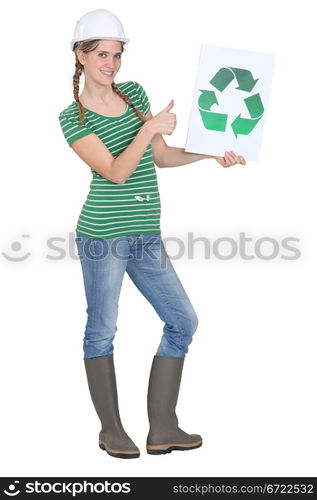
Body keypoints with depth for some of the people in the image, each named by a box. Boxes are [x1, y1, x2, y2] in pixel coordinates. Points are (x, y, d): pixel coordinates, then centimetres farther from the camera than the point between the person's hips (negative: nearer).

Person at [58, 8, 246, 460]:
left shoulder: (134, 93, 13)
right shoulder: (74, 118, -3)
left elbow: (161, 156, 18)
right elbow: (116, 172, -14)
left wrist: (211, 154, 7)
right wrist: (149, 128, -23)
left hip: (147, 236, 7)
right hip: (104, 234, -6)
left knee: (183, 321, 5)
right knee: (102, 329, 2)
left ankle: (162, 429, 14)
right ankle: (111, 430, 19)